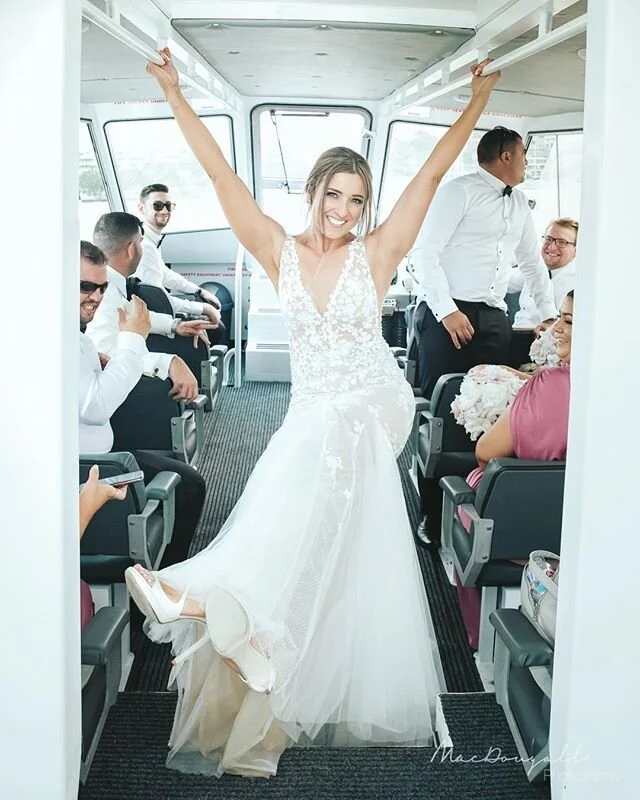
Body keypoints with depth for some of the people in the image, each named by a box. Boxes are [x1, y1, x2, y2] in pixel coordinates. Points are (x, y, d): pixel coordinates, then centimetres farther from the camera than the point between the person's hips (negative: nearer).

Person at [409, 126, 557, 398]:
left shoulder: (520, 203, 18)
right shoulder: (459, 191, -4)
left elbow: (532, 262, 28)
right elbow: (423, 253, -11)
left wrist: (550, 316, 21)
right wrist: (447, 311, -19)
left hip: (494, 317, 6)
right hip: (446, 314, -6)